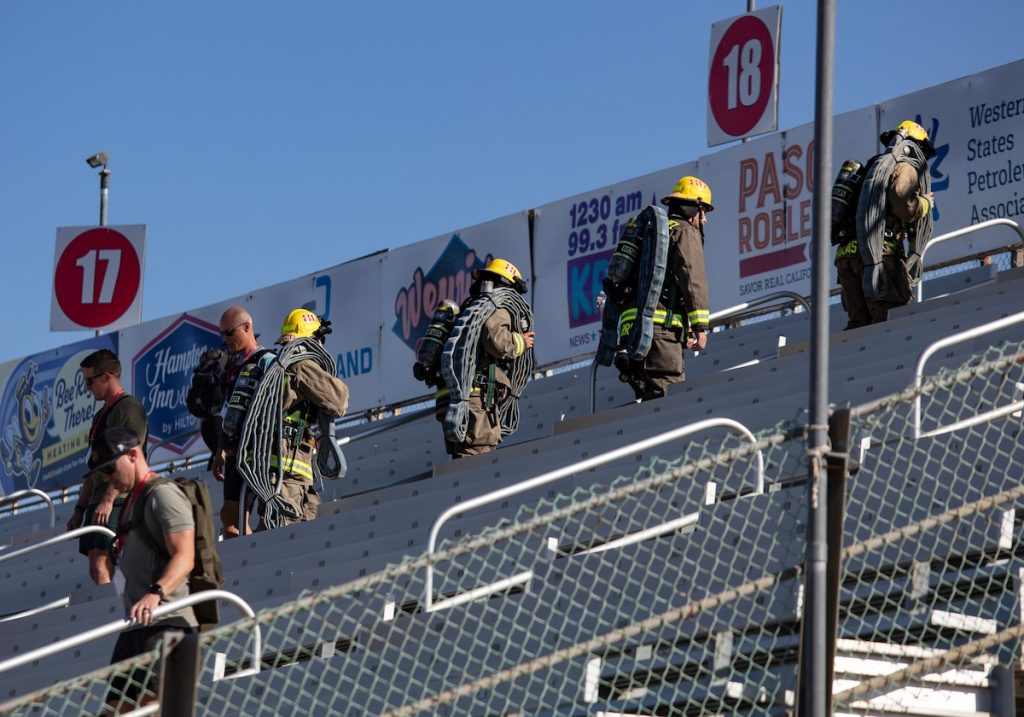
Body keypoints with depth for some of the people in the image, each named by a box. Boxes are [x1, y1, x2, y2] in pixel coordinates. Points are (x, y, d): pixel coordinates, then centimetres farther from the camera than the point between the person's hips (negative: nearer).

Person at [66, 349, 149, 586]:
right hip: (98, 502, 10)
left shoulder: (129, 407, -7)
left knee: (100, 563, -20)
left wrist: (107, 500, -25)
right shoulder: (101, 415, 22)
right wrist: (80, 509, 21)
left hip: (117, 502, -10)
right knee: (96, 570, 3)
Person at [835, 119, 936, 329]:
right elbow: (903, 205, -12)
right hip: (880, 253, -8)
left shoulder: (876, 166, 30)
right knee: (891, 320, -14)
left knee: (859, 322, 5)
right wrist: (925, 203, 5)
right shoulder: (905, 168, 3)